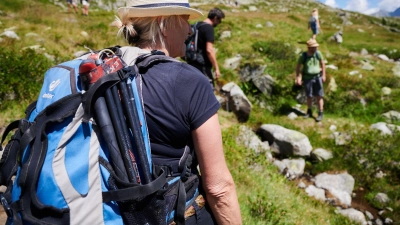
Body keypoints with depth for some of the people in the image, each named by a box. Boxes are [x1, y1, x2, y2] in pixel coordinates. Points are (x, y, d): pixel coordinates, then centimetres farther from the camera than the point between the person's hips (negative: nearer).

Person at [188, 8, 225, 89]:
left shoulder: (197, 25, 14)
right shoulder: (209, 28, -13)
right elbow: (209, 50, -21)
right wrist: (216, 68, -19)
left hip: (193, 64, 9)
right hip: (203, 66, -9)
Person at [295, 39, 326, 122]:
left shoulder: (318, 53, -9)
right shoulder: (303, 56, -12)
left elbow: (322, 64, 3)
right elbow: (298, 67, -5)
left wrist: (323, 75, 2)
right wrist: (298, 78, -13)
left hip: (317, 77, 0)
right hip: (307, 78, 0)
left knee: (319, 96, -2)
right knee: (309, 96, 10)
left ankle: (320, 114, 6)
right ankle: (309, 112, 28)